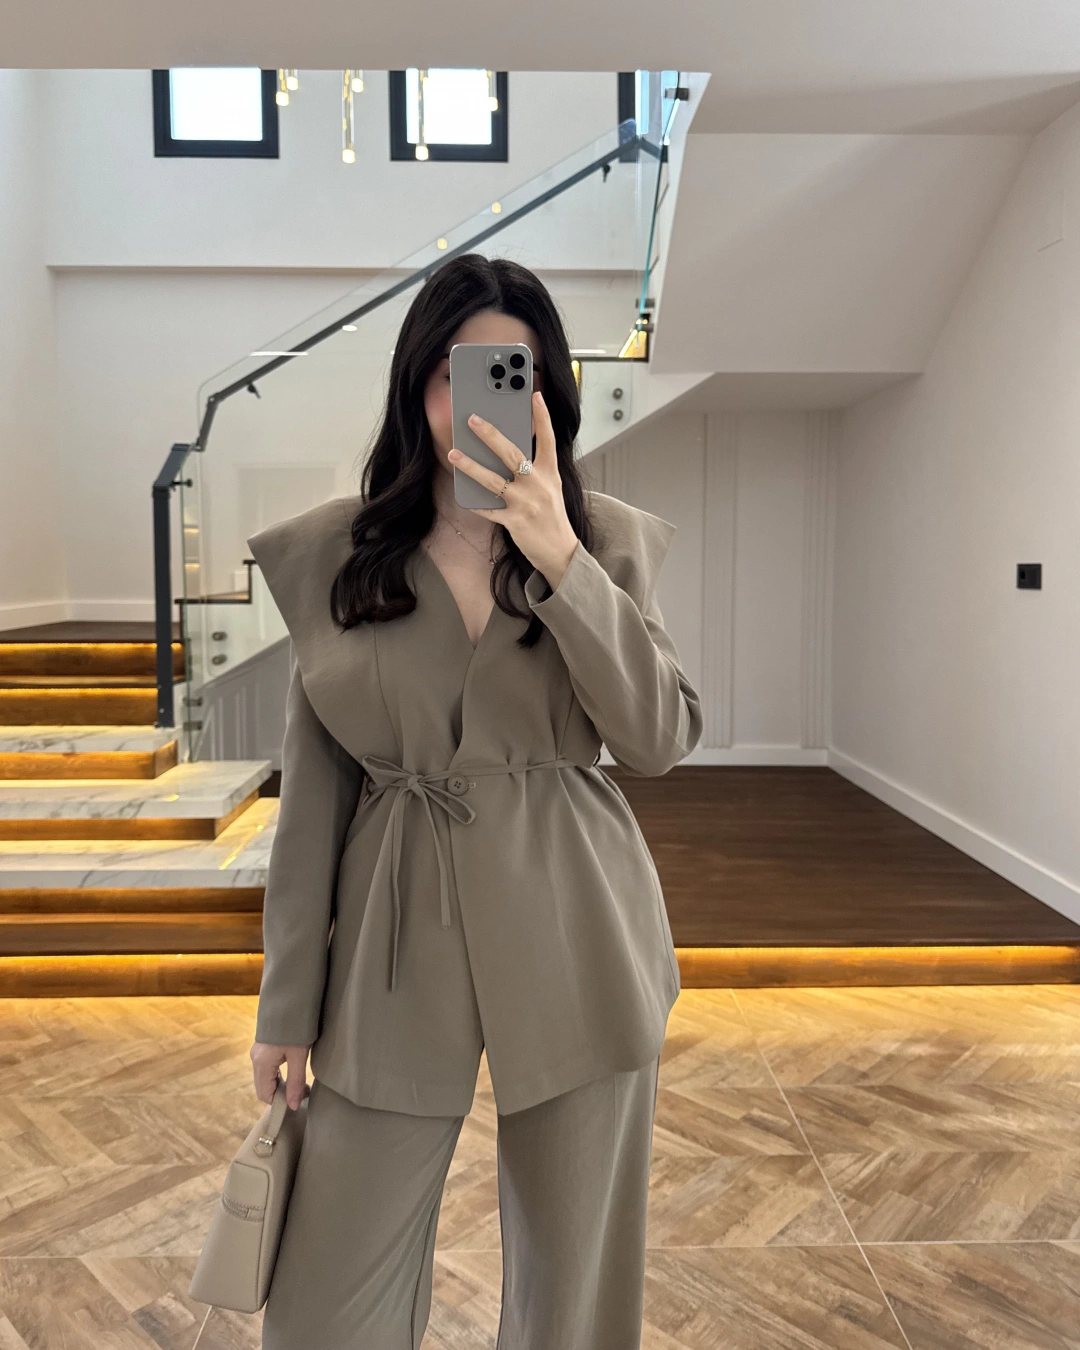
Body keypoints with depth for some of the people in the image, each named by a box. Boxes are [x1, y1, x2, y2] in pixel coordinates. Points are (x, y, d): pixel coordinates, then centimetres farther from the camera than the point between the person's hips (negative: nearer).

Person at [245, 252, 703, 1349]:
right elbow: (312, 788, 2)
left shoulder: (608, 539, 1)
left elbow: (661, 740, -11)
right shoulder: (331, 551, 0)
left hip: (576, 942, 0)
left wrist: (560, 559, -21)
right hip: (398, 941, 0)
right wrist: (286, 1004, 4)